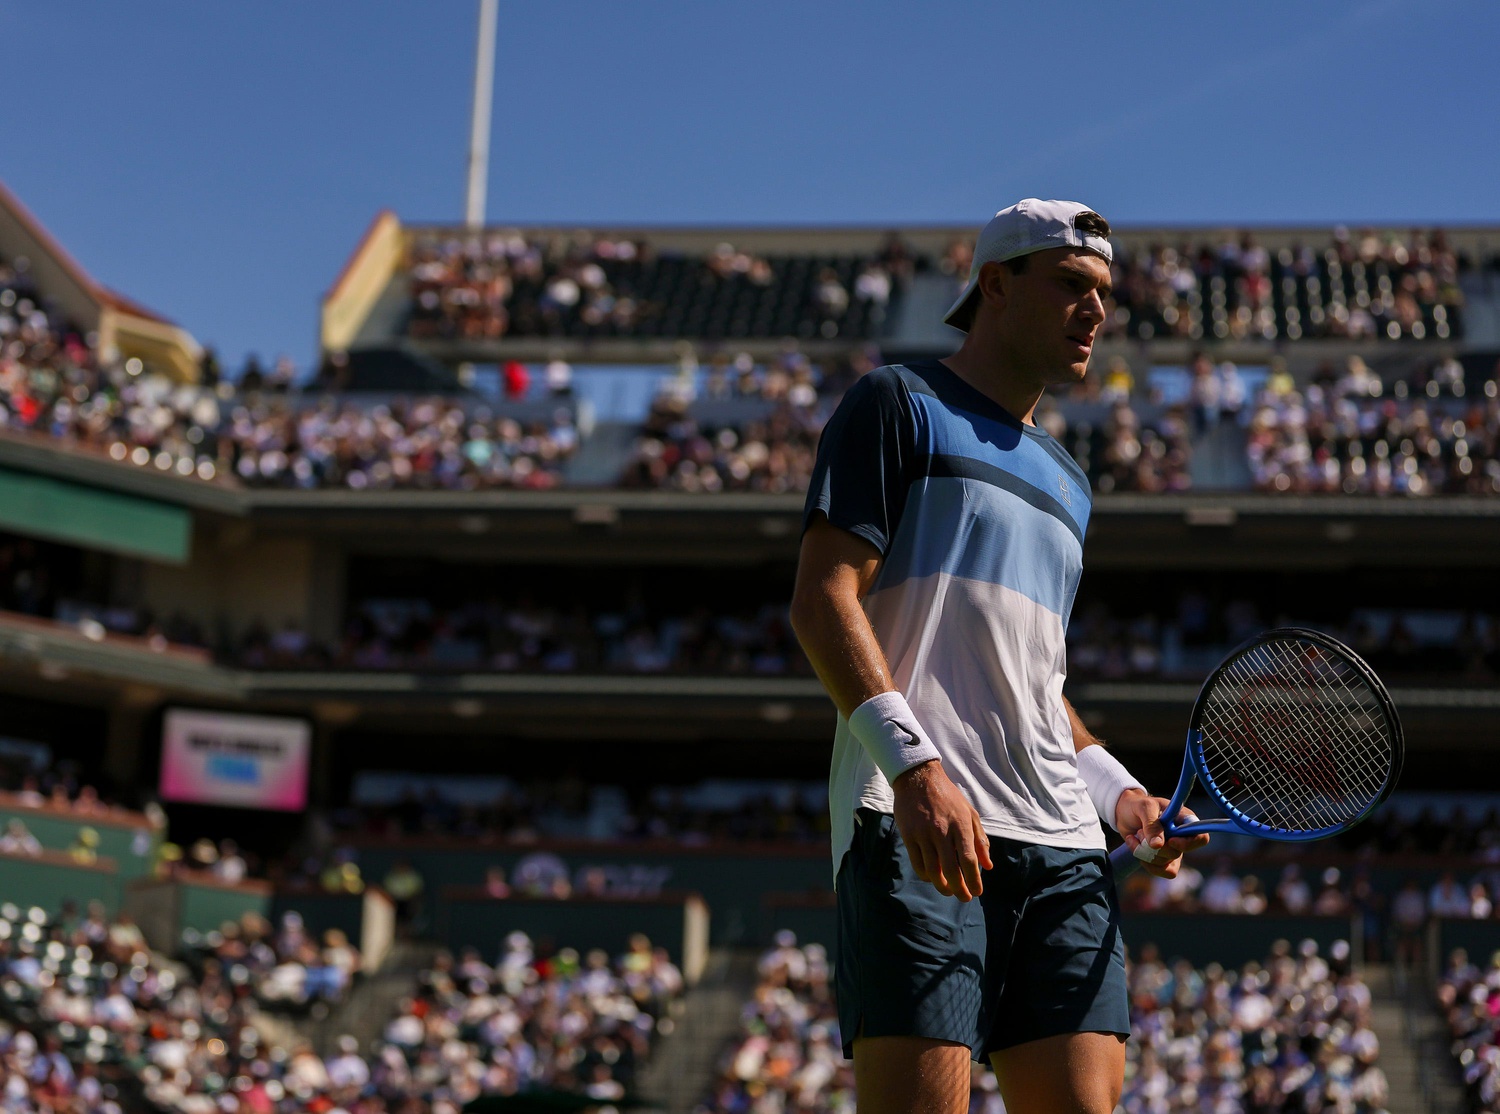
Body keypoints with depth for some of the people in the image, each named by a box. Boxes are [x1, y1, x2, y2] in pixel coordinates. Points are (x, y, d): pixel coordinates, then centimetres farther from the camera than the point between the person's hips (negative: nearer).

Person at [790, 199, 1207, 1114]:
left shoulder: (1066, 481, 28)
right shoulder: (900, 405, 6)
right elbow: (823, 600, -6)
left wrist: (1119, 792, 16)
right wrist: (915, 765, -18)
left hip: (1060, 843, 7)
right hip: (917, 825, -7)